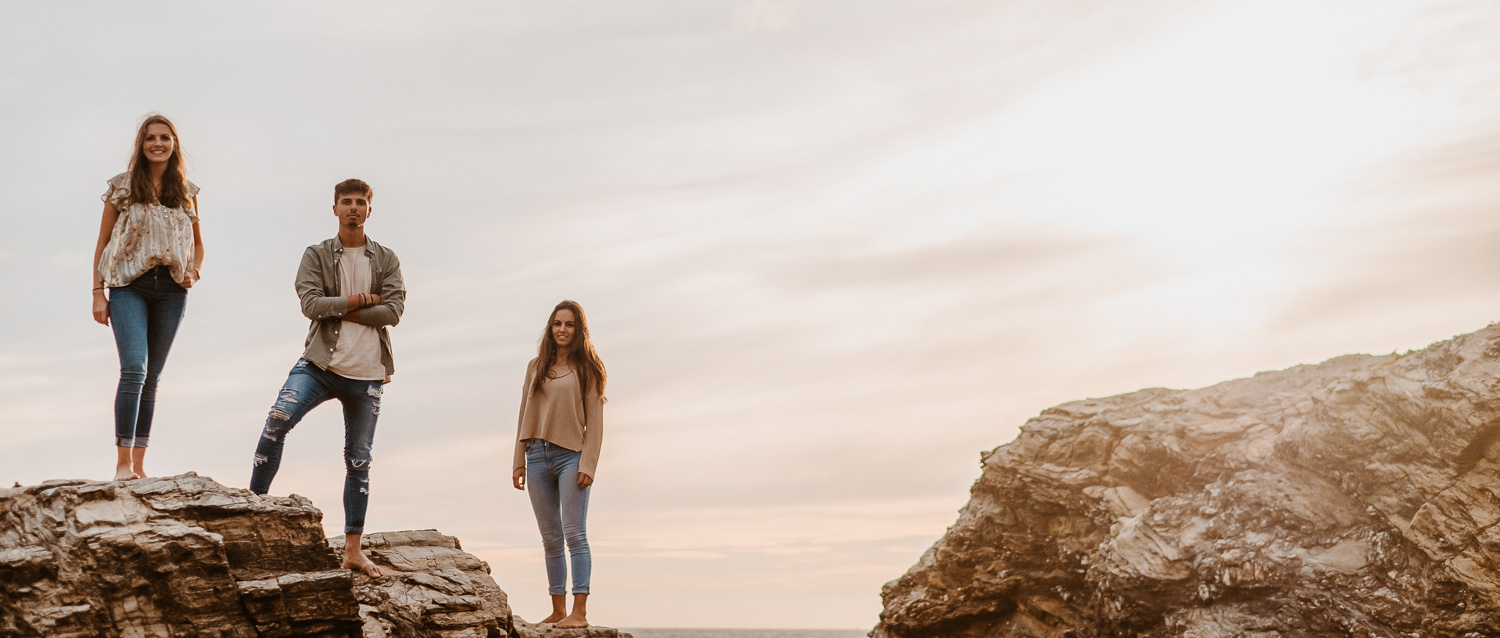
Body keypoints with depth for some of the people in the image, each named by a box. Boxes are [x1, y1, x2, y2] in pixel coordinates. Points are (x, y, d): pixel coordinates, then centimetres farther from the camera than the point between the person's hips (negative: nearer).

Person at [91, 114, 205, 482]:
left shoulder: (186, 192, 12)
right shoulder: (122, 188, 5)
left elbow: (198, 244, 21)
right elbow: (102, 243, 7)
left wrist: (194, 272, 1)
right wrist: (98, 292, 0)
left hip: (170, 288, 3)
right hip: (129, 285, -3)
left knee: (152, 377, 5)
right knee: (134, 369, -17)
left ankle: (139, 464, 8)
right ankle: (123, 462, -17)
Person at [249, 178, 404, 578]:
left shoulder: (386, 260, 7)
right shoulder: (316, 256, 4)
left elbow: (393, 311, -5)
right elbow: (311, 303, -10)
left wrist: (340, 311, -10)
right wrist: (361, 300, -9)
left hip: (367, 373, 1)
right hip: (321, 363, -1)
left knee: (359, 461, 6)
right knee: (278, 419, -27)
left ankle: (353, 550, 12)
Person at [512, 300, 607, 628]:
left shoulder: (587, 368, 2)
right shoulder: (536, 367, 13)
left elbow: (595, 421, -3)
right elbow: (524, 416, 13)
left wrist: (588, 464, -11)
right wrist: (519, 460, 8)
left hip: (571, 456, -4)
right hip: (538, 456, 5)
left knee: (574, 533, -9)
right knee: (550, 539, 8)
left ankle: (579, 612, -10)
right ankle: (558, 610, 13)